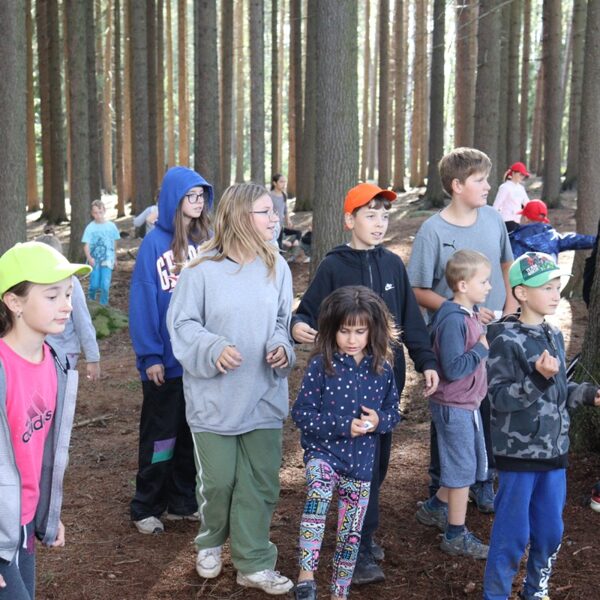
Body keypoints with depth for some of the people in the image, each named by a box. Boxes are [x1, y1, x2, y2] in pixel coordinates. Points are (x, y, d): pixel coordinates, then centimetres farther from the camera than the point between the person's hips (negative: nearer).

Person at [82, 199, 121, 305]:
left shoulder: (111, 226, 0)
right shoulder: (90, 228, -5)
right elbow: (86, 245, -10)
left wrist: (115, 258, 18)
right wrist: (89, 258, -26)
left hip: (107, 261, 1)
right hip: (94, 261, -1)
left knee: (105, 285, -7)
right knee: (94, 285, 3)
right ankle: (91, 301, 31)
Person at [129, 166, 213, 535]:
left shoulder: (207, 241, 2)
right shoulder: (155, 243, -10)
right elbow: (143, 302, -11)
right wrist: (150, 356, -13)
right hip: (168, 359, -4)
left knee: (193, 433, 14)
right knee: (161, 434, 5)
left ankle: (183, 501, 28)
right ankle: (146, 509, 18)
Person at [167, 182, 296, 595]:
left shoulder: (277, 266, 0)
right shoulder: (203, 268, -12)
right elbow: (182, 324, -7)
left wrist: (282, 346, -10)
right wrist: (213, 348, -22)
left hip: (264, 396, 3)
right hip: (214, 396, -3)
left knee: (261, 482, 7)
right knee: (218, 480, 8)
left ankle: (254, 563, 20)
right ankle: (211, 543, 36)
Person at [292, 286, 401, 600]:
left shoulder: (382, 369, -1)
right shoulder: (321, 365, -11)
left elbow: (393, 412, 9)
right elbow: (301, 413, -11)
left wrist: (379, 420, -14)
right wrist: (344, 426, -19)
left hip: (361, 461, 4)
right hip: (323, 452, -4)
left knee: (351, 533, 12)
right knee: (318, 492, -35)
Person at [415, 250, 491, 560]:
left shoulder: (470, 313, 6)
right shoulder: (453, 320, -24)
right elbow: (453, 368, -27)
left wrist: (482, 345, 0)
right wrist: (481, 349, -21)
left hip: (468, 403, 10)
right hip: (453, 406, -9)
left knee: (471, 464, 20)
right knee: (462, 469, 1)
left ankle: (434, 508, 37)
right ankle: (456, 535, 15)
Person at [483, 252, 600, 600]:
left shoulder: (555, 337, 8)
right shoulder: (505, 339, -14)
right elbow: (500, 397, -20)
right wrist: (538, 378, -30)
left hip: (554, 452, 7)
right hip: (519, 453, -7)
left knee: (551, 530, 15)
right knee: (513, 533, 1)